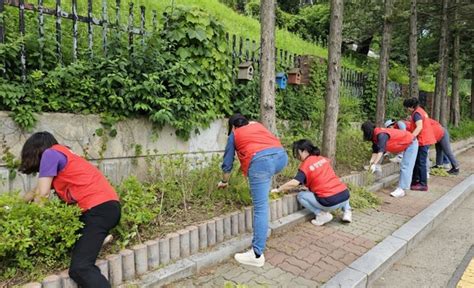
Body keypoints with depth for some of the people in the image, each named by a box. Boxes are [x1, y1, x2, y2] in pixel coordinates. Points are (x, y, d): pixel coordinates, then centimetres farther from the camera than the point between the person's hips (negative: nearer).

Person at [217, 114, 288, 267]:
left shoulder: (234, 134, 25)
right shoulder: (257, 125, 35)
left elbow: (227, 163, 30)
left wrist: (224, 182, 47)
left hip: (261, 161, -5)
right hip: (281, 155, 5)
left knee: (260, 207, -4)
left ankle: (257, 255, 0)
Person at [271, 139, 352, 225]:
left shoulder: (305, 165, -6)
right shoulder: (323, 159, 12)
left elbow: (294, 183, -17)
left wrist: (278, 189, -5)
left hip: (330, 202, -6)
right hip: (346, 196, 6)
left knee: (301, 196, 9)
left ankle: (322, 215, 1)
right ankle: (347, 211, 19)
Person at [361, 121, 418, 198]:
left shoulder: (381, 135, -30)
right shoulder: (375, 136, 0)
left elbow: (381, 150, -37)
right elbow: (375, 150, -2)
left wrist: (374, 164, -38)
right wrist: (371, 162, -11)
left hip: (411, 143, -10)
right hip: (407, 144, 10)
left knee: (405, 167, -13)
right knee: (404, 166, 14)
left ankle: (401, 190, -14)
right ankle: (402, 187, 22)